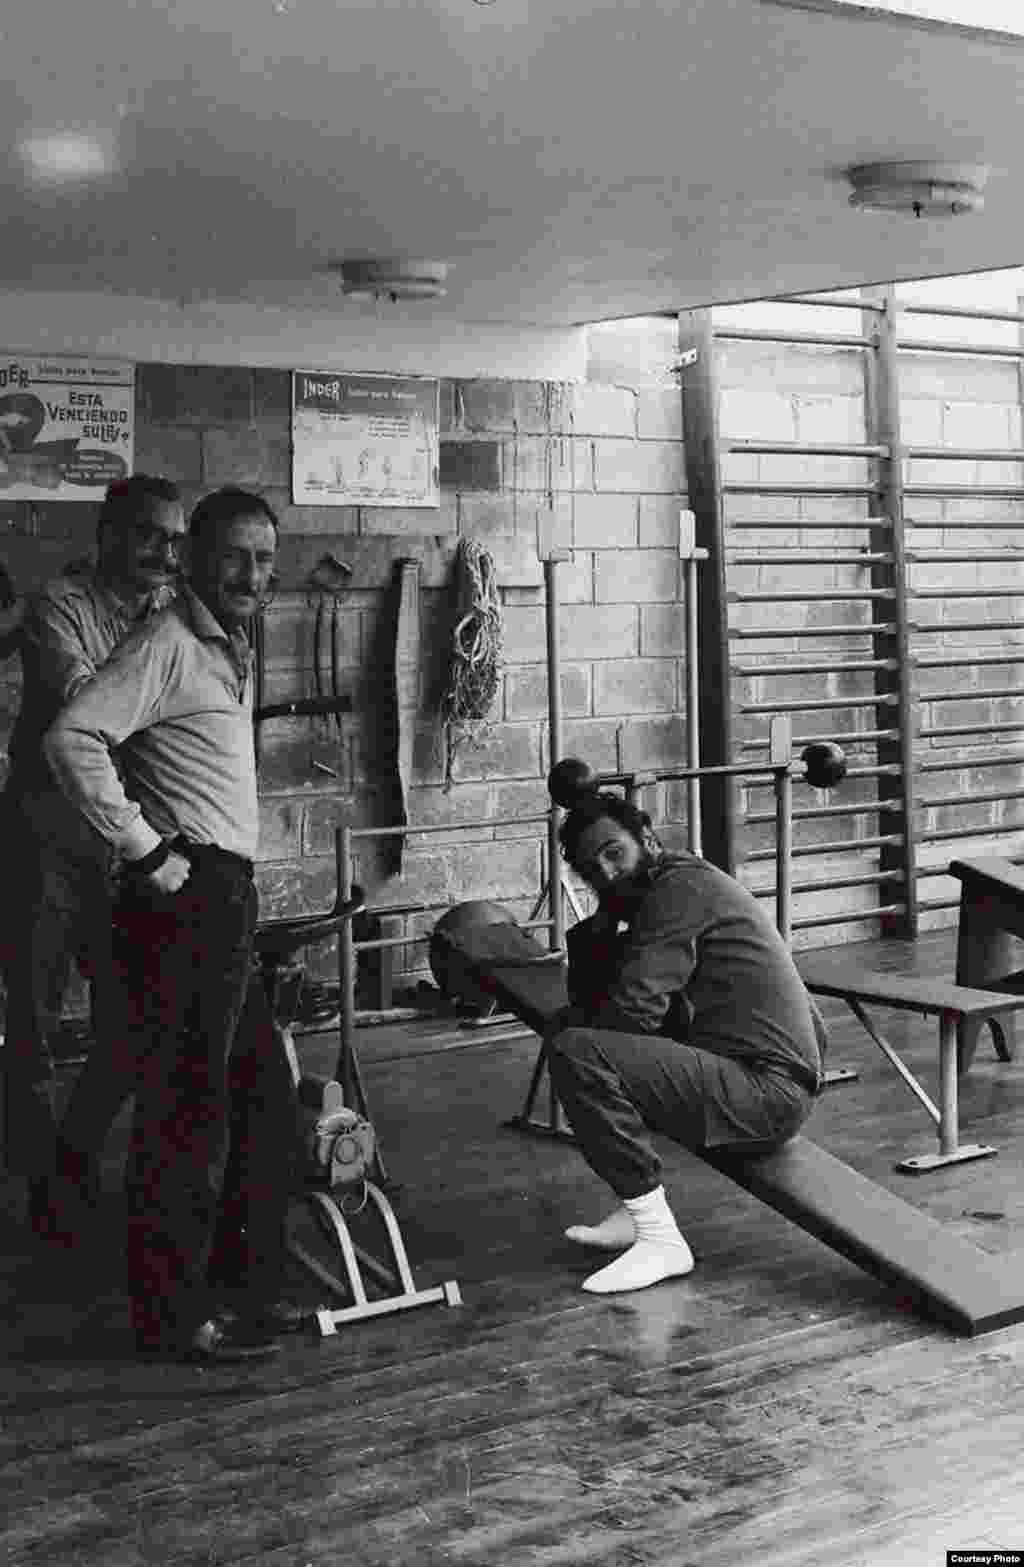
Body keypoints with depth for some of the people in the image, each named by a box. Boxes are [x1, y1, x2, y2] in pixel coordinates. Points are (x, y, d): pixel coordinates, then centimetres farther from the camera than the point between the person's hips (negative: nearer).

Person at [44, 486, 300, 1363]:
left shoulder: (232, 653, 18)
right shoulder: (169, 645, -11)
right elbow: (72, 740, -23)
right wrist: (147, 853, -20)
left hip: (226, 902, 10)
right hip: (185, 899, -10)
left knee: (265, 1099, 16)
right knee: (188, 1111, -4)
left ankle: (248, 1288, 28)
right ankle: (174, 1316, 7)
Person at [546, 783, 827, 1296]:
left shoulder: (680, 886, -11)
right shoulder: (655, 896, 19)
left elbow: (633, 1008, -19)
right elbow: (592, 1000, 19)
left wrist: (565, 1029, 0)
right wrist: (600, 923, 4)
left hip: (767, 1089, -11)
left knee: (574, 1055, -21)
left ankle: (660, 1239, -15)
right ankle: (640, 1210, 16)